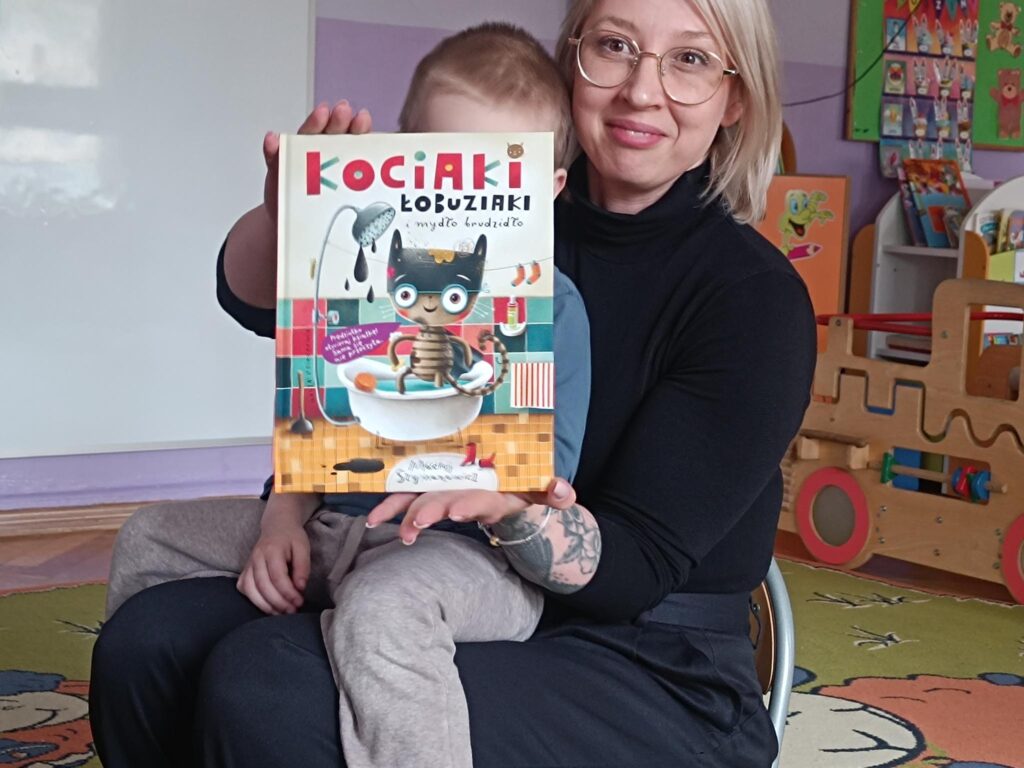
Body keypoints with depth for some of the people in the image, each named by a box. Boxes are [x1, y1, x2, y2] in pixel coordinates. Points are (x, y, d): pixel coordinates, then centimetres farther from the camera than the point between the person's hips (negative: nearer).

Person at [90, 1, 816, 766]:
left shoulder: (754, 295, -11)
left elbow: (635, 568, -15)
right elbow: (252, 290, 1)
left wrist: (514, 502, -35)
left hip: (654, 680, -5)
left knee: (265, 692, -26)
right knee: (153, 642, -12)